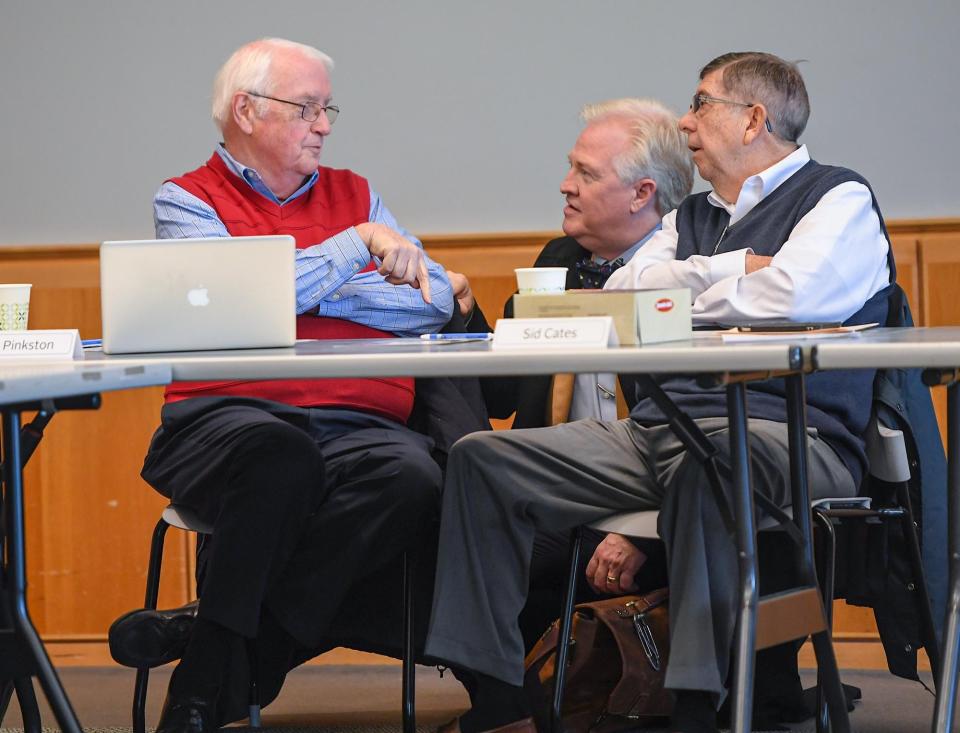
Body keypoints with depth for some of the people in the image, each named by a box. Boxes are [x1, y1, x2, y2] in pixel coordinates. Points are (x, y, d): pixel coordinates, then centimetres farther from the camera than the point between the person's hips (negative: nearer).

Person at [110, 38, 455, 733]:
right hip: (231, 414, -4)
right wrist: (359, 244, -2)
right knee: (280, 453, -40)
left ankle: (203, 648, -24)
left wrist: (313, 291, 1)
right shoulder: (188, 200, 12)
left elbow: (436, 301, 11)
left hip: (360, 424, 4)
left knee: (414, 477, -31)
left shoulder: (354, 194, 25)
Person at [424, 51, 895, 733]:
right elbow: (620, 292, 11)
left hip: (787, 435, -8)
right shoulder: (692, 216, 27)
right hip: (659, 429, 8)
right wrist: (732, 268, 0)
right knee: (482, 458, -5)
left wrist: (681, 303, 2)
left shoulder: (839, 199, 4)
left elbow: (786, 297, -15)